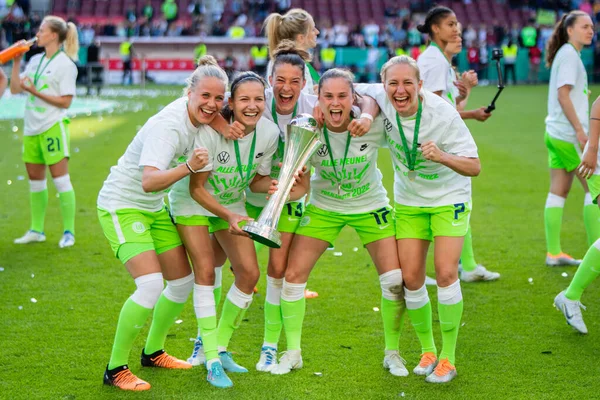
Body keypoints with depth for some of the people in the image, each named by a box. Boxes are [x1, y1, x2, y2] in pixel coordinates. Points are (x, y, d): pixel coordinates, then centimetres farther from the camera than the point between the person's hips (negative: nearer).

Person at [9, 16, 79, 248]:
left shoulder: (65, 64, -7)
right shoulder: (35, 61, 13)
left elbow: (65, 101, -12)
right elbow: (15, 89, 12)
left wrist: (35, 92, -17)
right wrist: (16, 62, 5)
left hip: (53, 126, -7)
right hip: (31, 127, 7)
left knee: (60, 178, -7)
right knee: (35, 179, 12)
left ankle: (69, 232, -1)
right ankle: (36, 230, 21)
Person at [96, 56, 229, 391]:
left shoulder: (199, 116, -7)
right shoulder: (168, 126, -30)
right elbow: (149, 182, -41)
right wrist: (188, 167, -56)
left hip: (154, 208, 9)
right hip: (121, 205, -9)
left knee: (184, 282, 13)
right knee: (151, 285, -24)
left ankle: (153, 352, 33)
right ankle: (116, 369, -10)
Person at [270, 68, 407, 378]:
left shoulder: (373, 126, -25)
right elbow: (302, 186, -16)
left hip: (370, 207, -1)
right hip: (323, 207, 1)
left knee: (395, 280, -9)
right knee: (292, 275, -6)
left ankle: (392, 353, 14)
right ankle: (293, 352, 12)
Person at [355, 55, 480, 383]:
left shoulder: (443, 113, -28)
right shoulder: (380, 98, -19)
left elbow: (474, 167, -25)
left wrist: (443, 156, -43)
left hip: (449, 198, -4)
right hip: (408, 201, 4)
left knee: (446, 272, -14)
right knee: (410, 277, 0)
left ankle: (447, 358, 0)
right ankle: (428, 351, 20)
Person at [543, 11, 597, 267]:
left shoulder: (567, 54, 16)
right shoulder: (569, 55, -11)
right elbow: (563, 95, -18)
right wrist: (579, 130, -20)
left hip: (556, 133, 9)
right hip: (569, 134, -9)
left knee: (558, 191, 7)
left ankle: (553, 253, 9)